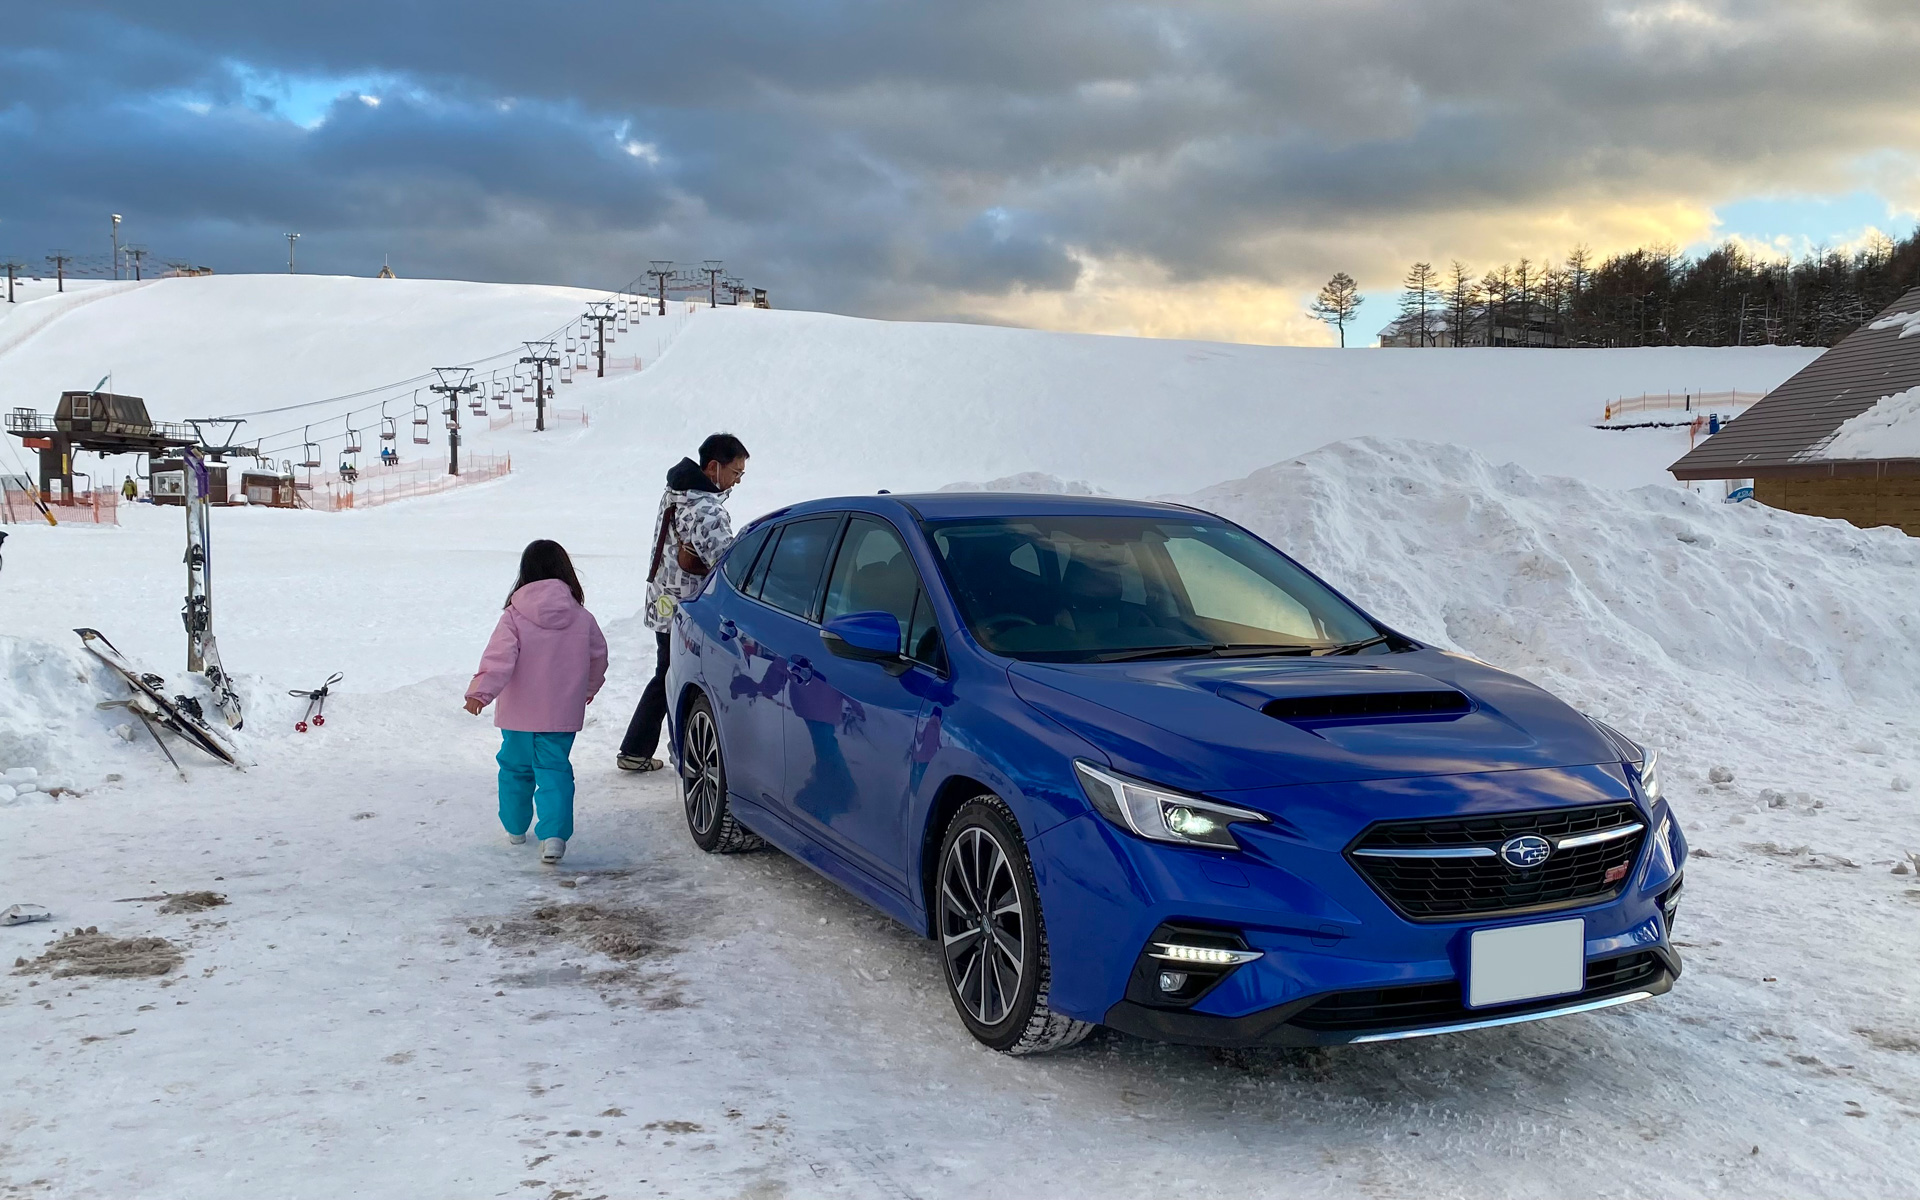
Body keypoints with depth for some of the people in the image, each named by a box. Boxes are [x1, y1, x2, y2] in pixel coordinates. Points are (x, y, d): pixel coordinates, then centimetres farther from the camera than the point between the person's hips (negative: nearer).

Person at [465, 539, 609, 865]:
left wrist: (481, 692, -23)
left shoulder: (514, 617, -10)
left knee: (515, 767, 18)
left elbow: (499, 658, -21)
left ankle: (515, 826, 32)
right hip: (562, 715, 1)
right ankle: (554, 833, -15)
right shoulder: (582, 618, -1)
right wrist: (589, 688, 30)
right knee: (555, 771, 2)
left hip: (518, 714, -1)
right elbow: (598, 657, 12)